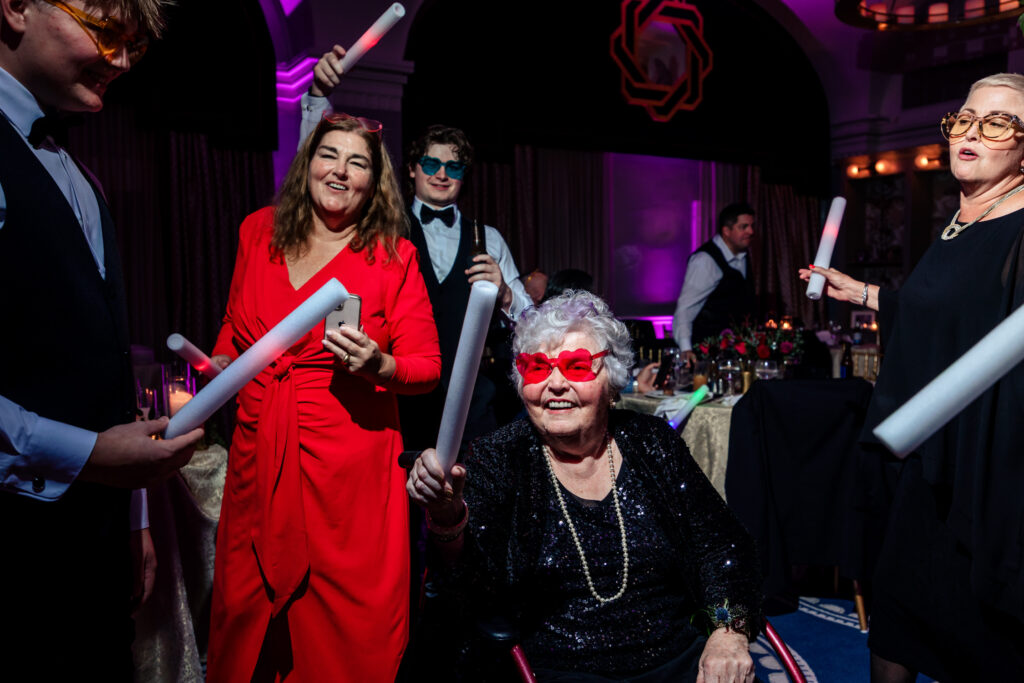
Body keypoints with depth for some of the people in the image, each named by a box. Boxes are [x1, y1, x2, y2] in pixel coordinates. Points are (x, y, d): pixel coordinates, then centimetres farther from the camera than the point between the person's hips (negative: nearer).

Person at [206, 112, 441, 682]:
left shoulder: (394, 256, -4)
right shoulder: (259, 231, 7)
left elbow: (427, 367, -5)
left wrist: (379, 365, -23)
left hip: (351, 464, -3)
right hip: (259, 456, 4)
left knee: (350, 626, 6)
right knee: (248, 616, 16)